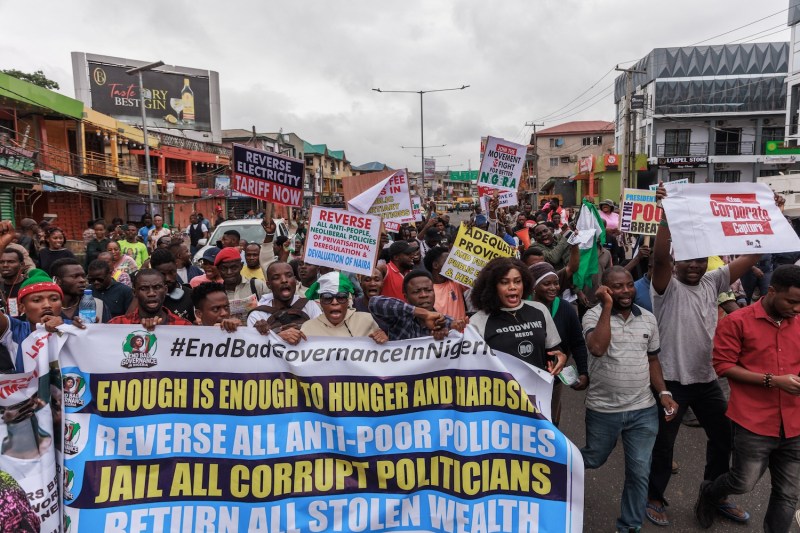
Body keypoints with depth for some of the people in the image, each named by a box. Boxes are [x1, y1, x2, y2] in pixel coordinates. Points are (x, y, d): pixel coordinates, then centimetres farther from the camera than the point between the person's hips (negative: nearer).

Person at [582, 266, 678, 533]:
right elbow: (597, 348, -32)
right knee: (594, 460, 17)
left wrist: (664, 393, 0)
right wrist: (607, 306, -28)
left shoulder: (648, 318, 3)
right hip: (603, 409, -3)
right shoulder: (594, 315, -13)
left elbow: (652, 359, 12)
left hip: (643, 410, 4)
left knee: (639, 472, 9)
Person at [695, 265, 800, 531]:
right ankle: (709, 493, 36)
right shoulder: (737, 322, -8)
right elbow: (723, 366, -9)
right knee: (744, 483, 4)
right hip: (754, 422, -4)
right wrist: (772, 381, -15)